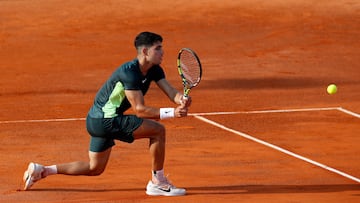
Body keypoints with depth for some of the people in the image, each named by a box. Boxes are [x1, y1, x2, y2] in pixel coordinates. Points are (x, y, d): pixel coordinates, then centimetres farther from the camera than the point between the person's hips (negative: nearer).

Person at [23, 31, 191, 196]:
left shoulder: (154, 70, 3)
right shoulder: (129, 72, -24)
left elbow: (171, 92, -6)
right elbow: (139, 110, -26)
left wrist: (182, 100, -29)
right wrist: (171, 113, -33)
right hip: (105, 120, -10)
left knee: (95, 169, 20)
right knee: (157, 130, -15)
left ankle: (40, 170, 20)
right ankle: (158, 183, -6)